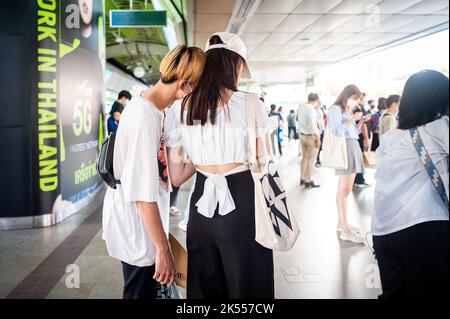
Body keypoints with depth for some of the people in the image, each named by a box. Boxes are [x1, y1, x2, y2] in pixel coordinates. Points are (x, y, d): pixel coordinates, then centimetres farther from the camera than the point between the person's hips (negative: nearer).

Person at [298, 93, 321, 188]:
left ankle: (303, 179, 25)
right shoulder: (311, 109, -20)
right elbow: (313, 125, -22)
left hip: (302, 135, 8)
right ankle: (309, 182, 6)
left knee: (304, 158, 17)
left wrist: (317, 106, 17)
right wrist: (318, 138, -18)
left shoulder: (301, 107, 6)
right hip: (311, 136, -8)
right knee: (311, 159, 0)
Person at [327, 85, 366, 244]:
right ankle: (345, 230, -13)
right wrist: (352, 119, -15)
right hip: (344, 148, -9)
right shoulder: (336, 109, -3)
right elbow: (336, 131, -14)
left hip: (354, 148, 9)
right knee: (343, 190, -12)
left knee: (347, 189, 8)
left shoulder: (349, 110, 21)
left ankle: (342, 223, 14)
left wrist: (360, 122, 7)